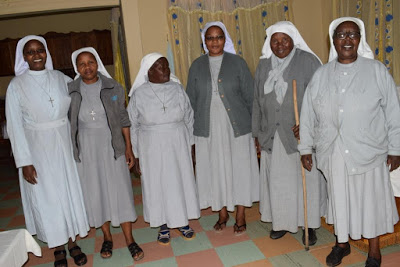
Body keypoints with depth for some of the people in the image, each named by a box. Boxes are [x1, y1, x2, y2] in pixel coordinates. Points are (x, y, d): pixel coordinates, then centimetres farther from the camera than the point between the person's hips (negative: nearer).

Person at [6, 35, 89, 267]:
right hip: (37, 148, -2)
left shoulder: (60, 78, 1)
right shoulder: (17, 85, -7)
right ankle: (58, 247, 28)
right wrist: (24, 161, -11)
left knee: (70, 191, 10)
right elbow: (15, 126, -8)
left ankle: (72, 242, 29)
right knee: (47, 197, 8)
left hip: (64, 144, 3)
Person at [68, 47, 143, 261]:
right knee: (95, 193, 10)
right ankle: (107, 237, 29)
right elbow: (68, 124, 5)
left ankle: (129, 240, 15)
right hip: (85, 149, 1)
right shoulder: (70, 91, -1)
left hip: (111, 146, -1)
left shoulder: (113, 87, -2)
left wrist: (128, 148, -3)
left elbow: (123, 119, 1)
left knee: (120, 191, 1)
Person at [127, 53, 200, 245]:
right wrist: (137, 154, -1)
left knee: (181, 181, 10)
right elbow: (133, 125, -1)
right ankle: (163, 226, 27)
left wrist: (189, 144, 5)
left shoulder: (177, 89, 0)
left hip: (178, 146, 2)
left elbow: (189, 118, 6)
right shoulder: (139, 94, -5)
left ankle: (183, 222, 31)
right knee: (157, 184, 8)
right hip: (152, 148, -2)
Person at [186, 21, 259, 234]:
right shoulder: (197, 66, 5)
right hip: (208, 128, 2)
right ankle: (222, 214, 30)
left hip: (236, 127, -1)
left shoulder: (237, 63, -1)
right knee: (216, 170, 10)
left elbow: (250, 96, 0)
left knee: (240, 169, 6)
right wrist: (192, 133, 6)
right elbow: (192, 100, 8)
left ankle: (240, 217, 25)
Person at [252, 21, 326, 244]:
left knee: (305, 178, 5)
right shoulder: (264, 65, 8)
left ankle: (309, 225, 24)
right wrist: (258, 133, 9)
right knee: (277, 179, 11)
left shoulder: (308, 61, -5)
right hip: (272, 136, 4)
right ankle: (282, 222, 29)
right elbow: (257, 101, 11)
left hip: (302, 134, -3)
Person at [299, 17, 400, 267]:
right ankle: (342, 243, 35)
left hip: (368, 152, -1)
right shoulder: (321, 74, 3)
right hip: (333, 153, 2)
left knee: (371, 199, 10)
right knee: (339, 199, 14)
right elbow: (308, 114, 5)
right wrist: (306, 148, 5)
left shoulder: (377, 70, -3)